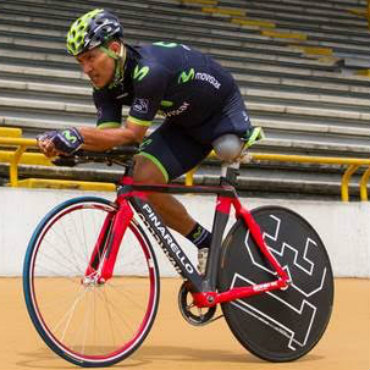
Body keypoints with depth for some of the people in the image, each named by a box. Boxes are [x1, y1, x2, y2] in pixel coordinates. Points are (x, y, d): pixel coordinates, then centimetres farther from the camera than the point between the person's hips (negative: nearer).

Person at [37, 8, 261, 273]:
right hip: (185, 121, 7)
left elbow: (133, 133, -35)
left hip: (223, 109, -7)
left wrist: (78, 133, -44)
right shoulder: (106, 87, -11)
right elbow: (107, 136, -16)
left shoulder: (149, 71, -37)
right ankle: (205, 243, 0)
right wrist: (63, 142, -34)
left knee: (228, 150, -42)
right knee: (144, 179, -14)